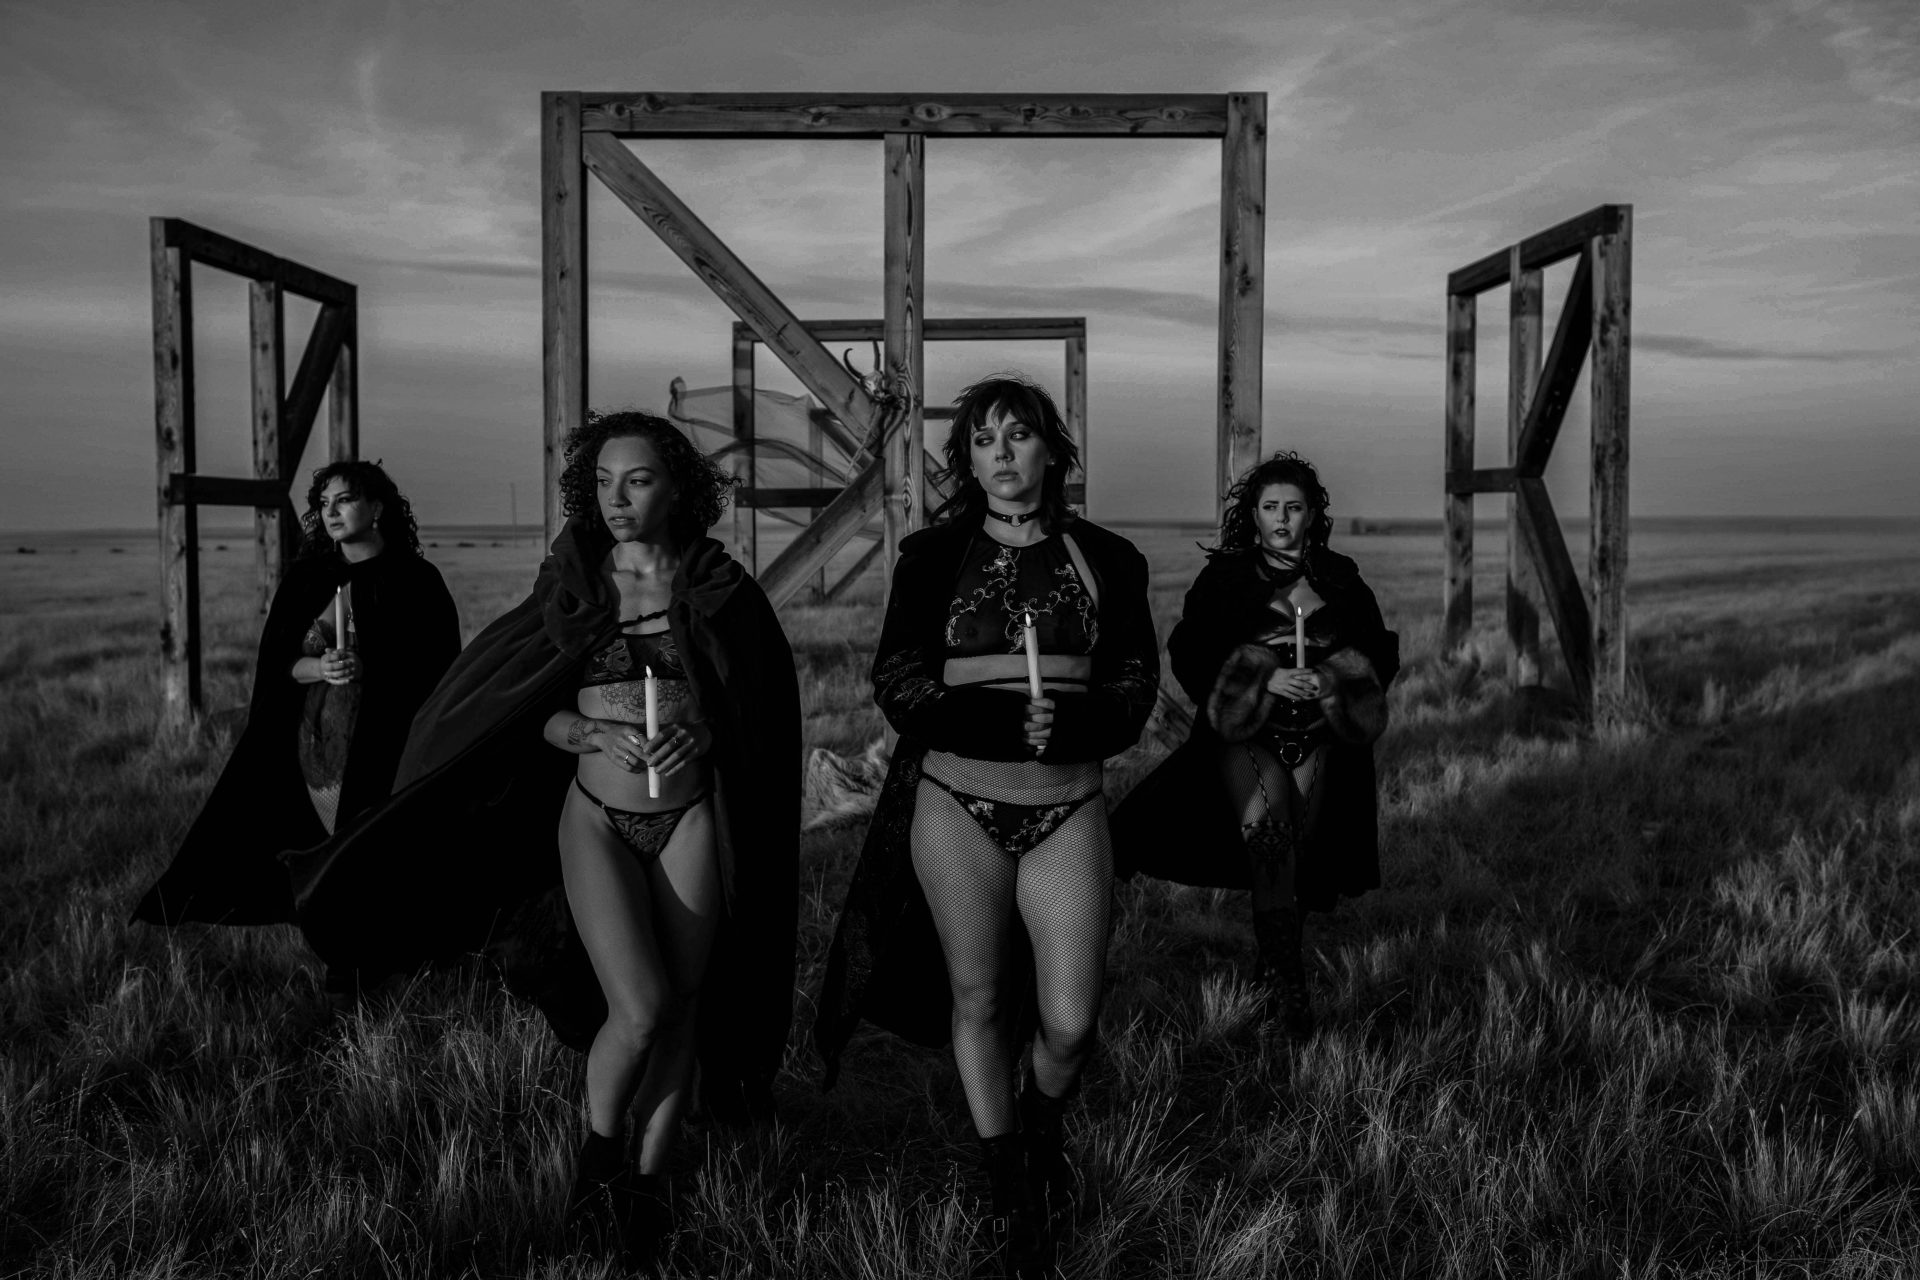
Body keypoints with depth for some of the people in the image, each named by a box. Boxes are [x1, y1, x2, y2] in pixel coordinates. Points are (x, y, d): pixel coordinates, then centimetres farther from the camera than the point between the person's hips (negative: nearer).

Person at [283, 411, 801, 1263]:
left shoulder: (718, 591, 0)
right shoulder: (572, 585, 2)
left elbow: (758, 712, 5)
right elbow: (539, 714, 4)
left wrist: (701, 737, -14)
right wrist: (592, 734, -16)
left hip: (690, 816, 1)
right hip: (595, 815, -1)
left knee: (679, 1009, 3)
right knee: (639, 1008, -15)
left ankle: (648, 1186, 21)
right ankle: (598, 1154, 13)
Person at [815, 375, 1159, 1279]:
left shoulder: (1107, 561, 3)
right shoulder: (933, 557, 1)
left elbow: (1135, 694, 1)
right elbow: (896, 684, -7)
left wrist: (1064, 720, -20)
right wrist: (1032, 671, -16)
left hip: (1067, 812, 0)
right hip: (956, 805, 0)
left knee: (1069, 1022, -2)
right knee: (978, 1002, 10)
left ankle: (1042, 1133, 33)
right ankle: (1006, 1187, 31)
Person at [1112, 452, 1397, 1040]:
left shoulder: (1341, 581, 11)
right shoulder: (1223, 578, 4)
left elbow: (1380, 655, 12)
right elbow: (1189, 654, -4)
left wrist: (1335, 682, -10)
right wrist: (1264, 681, -16)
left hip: (1317, 739, 3)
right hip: (1245, 734, -3)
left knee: (1298, 852, -7)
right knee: (1269, 822, -26)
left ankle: (1269, 963, 19)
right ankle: (1287, 984, -23)